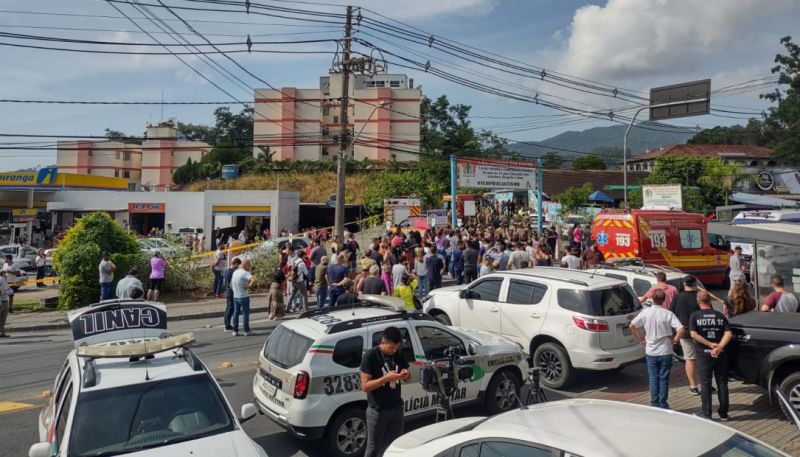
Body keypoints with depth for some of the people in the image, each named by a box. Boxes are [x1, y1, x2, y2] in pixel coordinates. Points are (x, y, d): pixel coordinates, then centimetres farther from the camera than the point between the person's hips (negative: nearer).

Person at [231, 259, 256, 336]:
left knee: (236, 313, 12)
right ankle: (246, 331, 8)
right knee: (245, 313, 2)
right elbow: (254, 280, -34)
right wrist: (249, 286, -19)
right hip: (244, 297, -7)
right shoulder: (245, 273, -17)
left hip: (235, 296, 7)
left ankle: (235, 331, 14)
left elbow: (231, 285, 18)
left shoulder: (235, 272, 8)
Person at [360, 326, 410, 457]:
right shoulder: (370, 356, -14)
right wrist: (387, 378, -27)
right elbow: (365, 386, -17)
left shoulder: (399, 354, 2)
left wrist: (405, 375, -10)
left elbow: (407, 377, 14)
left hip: (397, 408, 5)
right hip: (377, 410, -5)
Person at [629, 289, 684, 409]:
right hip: (665, 351, -1)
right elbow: (681, 330, -18)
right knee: (664, 379, 8)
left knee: (653, 379, 9)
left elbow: (632, 326, -7)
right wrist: (674, 340, -2)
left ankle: (654, 404, 13)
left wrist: (641, 339, 3)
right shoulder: (668, 314, -10)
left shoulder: (646, 312, -7)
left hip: (650, 351, 1)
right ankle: (663, 405, 13)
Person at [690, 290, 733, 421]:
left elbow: (694, 334, -15)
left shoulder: (695, 316, -5)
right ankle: (723, 414, 19)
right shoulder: (720, 316, 5)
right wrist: (719, 347, -17)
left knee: (705, 384, 5)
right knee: (722, 383, 12)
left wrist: (710, 344, -13)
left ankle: (706, 413, 9)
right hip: (721, 355, 3)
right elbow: (728, 334, -7)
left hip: (704, 354, -3)